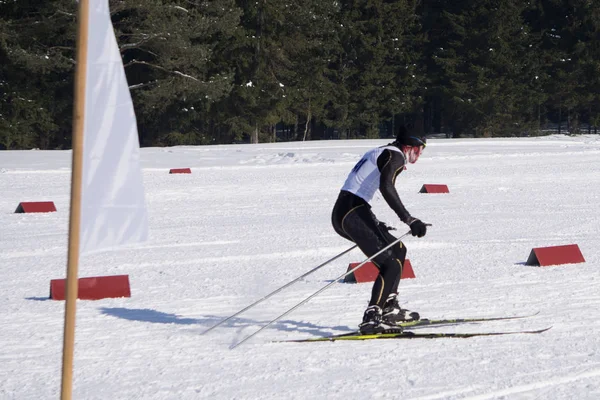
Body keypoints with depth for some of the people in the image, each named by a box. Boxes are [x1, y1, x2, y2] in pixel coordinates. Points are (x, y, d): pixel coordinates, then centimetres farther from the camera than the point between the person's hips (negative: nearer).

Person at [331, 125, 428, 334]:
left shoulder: (380, 152, 24)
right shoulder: (395, 155, -5)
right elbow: (386, 186, -24)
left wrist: (375, 224, 39)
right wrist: (409, 219, -26)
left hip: (341, 214, 10)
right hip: (353, 213, -10)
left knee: (398, 250, 21)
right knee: (391, 263, -14)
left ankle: (390, 308, 20)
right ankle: (371, 318, -25)